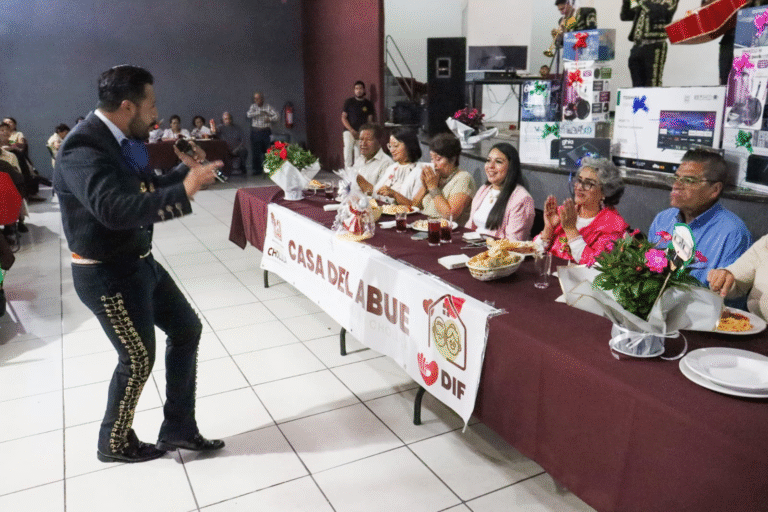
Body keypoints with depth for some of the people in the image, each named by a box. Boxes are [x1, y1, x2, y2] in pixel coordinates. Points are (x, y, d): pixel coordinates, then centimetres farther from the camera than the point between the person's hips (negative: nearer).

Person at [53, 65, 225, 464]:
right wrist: (185, 191, -45)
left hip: (138, 263, 10)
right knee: (138, 358, 5)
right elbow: (114, 209, -40)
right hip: (107, 275, -9)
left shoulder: (119, 140, 5)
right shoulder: (83, 147, -24)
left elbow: (148, 189, 17)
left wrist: (186, 171, 2)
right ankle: (113, 443, 31)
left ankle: (178, 428, 26)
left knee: (186, 328, 13)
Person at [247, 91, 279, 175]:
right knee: (255, 151, -2)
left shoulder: (268, 106, 5)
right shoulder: (253, 106, 8)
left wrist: (270, 119, -17)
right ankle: (257, 169, 5)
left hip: (266, 131, -1)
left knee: (267, 150, -2)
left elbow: (275, 116, 1)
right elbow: (249, 114, -9)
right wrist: (259, 112, -15)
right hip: (256, 132, 1)